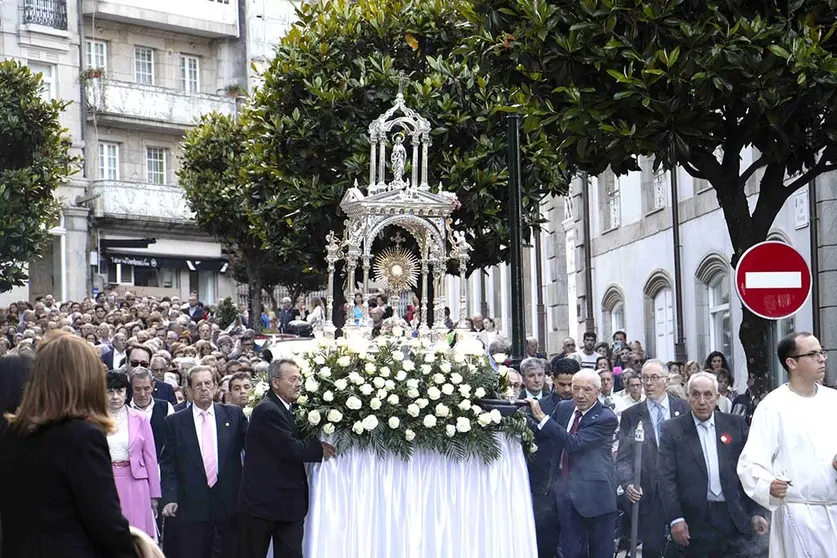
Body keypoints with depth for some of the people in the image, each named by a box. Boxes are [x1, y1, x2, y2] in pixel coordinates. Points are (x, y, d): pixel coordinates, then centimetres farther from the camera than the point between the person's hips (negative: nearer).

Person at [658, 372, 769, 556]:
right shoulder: (672, 429, 1)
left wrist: (757, 512, 1)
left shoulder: (736, 424, 7)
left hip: (735, 518, 1)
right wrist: (675, 519, -13)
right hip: (694, 522, -1)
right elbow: (666, 478, -4)